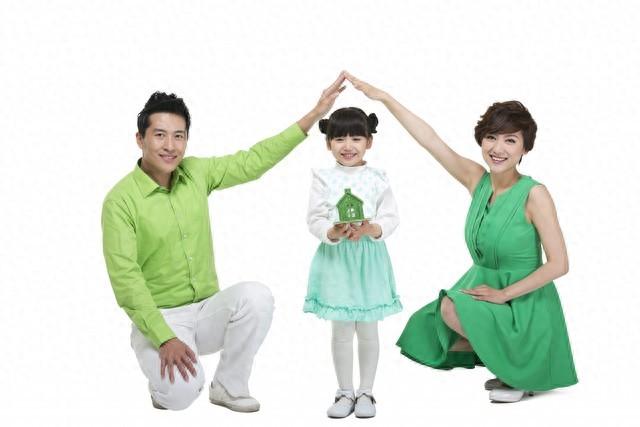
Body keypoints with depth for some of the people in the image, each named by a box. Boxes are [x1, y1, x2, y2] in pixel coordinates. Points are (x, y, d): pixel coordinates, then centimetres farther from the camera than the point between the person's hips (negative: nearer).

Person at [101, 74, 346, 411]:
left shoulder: (196, 173, 2)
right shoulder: (120, 200, -14)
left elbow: (252, 161, 5)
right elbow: (126, 281, -18)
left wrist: (314, 115, 2)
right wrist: (165, 338, -25)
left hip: (208, 309, 5)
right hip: (159, 318, -5)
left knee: (256, 295, -26)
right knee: (182, 391, -31)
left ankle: (228, 387, -5)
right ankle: (163, 385, 9)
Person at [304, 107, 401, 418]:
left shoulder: (377, 179, -1)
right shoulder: (324, 179, -2)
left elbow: (391, 218, -2)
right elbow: (314, 220, -5)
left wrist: (370, 229, -21)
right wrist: (334, 232, -24)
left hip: (369, 259, 0)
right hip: (335, 259, 0)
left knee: (368, 330, 9)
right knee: (341, 331, 7)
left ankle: (366, 392, 22)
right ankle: (345, 393, 20)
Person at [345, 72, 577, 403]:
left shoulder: (534, 194, -19)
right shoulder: (477, 180, -3)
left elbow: (559, 264, -19)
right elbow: (429, 139, -6)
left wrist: (504, 294, -17)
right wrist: (383, 97, -10)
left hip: (523, 302, -7)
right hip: (481, 288, 7)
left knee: (452, 308, -28)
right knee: (425, 336, 8)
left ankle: (518, 366, -5)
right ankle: (494, 351, 26)